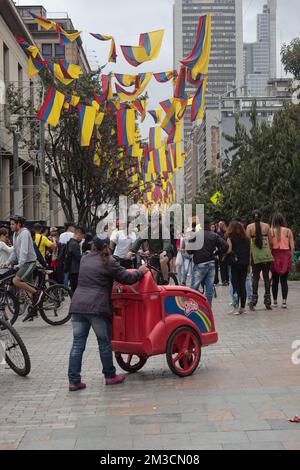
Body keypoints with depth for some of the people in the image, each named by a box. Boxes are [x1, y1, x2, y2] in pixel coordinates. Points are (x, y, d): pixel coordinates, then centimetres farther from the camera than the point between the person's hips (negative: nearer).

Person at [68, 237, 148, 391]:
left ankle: (74, 381, 4)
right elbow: (127, 278, 1)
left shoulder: (85, 259, 16)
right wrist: (141, 271, 19)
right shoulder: (108, 262, -3)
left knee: (77, 344, 5)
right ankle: (110, 376, 21)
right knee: (104, 343, 10)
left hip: (77, 306, 6)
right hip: (97, 307, -5)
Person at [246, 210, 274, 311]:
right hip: (266, 254, 1)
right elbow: (271, 241, 3)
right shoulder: (266, 226, 3)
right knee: (266, 277, 6)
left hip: (255, 254, -1)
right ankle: (268, 302, 7)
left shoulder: (250, 227, -1)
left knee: (255, 277, 4)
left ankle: (254, 301, 0)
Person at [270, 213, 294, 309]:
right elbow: (292, 246, -2)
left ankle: (275, 301, 12)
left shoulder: (271, 231, -2)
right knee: (284, 280, 3)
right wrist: (291, 257, 7)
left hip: (274, 256, 0)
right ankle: (284, 301, -4)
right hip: (285, 256, 0)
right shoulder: (288, 231, 0)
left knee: (275, 280, 9)